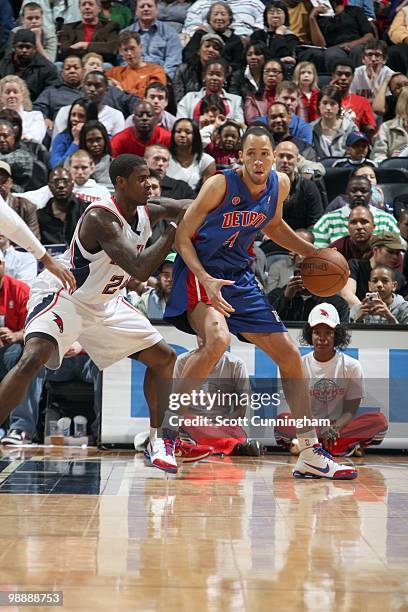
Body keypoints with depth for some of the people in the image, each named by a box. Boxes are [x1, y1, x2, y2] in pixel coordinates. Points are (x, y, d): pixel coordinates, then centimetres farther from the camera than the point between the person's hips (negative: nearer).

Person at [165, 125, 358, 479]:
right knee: (217, 339, -35)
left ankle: (311, 455, 15)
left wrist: (312, 253, 12)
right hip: (200, 273, -7)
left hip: (240, 277, 7)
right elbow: (183, 237, -15)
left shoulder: (279, 185, 0)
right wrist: (206, 280, -28)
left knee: (289, 355, 5)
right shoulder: (220, 185, -18)